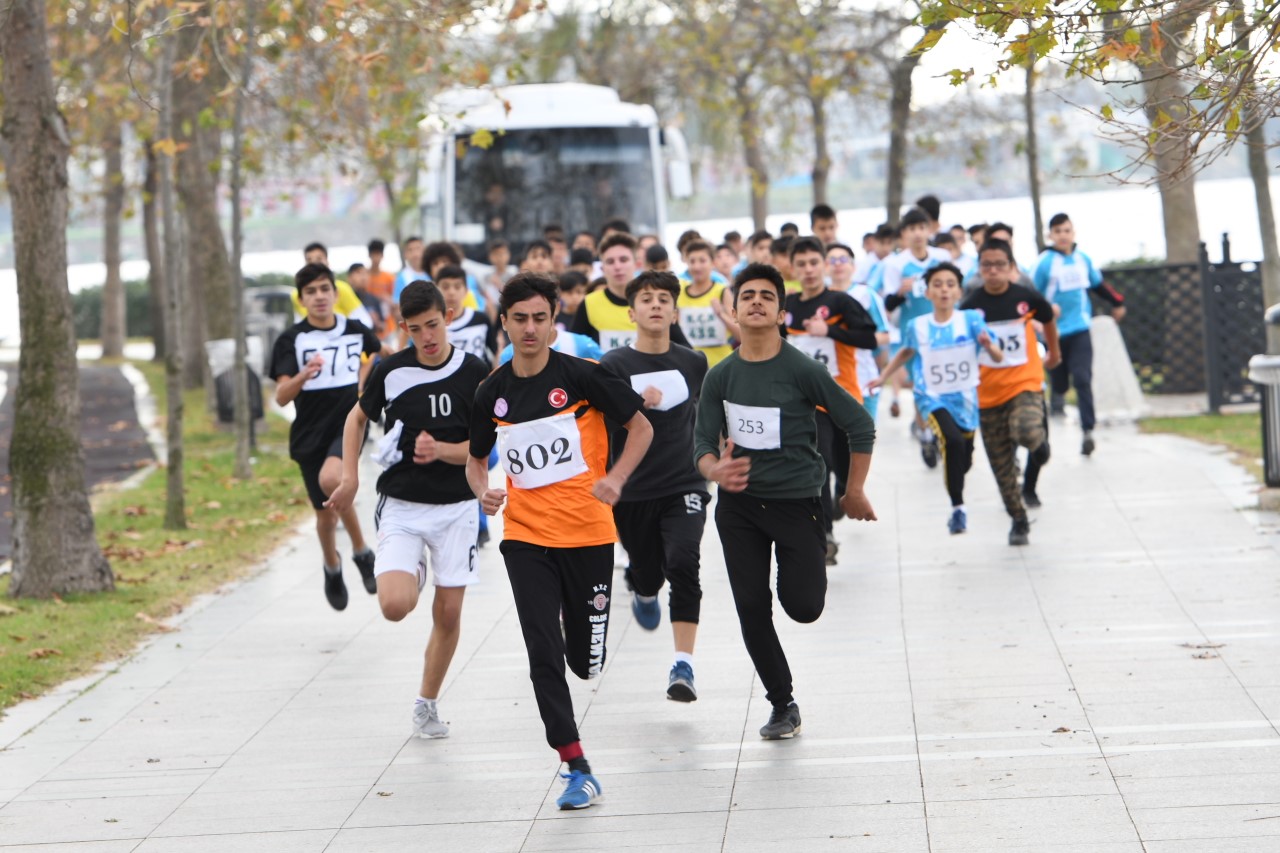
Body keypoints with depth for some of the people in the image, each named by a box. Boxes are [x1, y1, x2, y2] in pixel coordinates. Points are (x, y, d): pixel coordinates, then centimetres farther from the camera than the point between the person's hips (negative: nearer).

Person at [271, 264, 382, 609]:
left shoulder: (356, 331, 1)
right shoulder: (290, 340, -7)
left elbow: (374, 351, 28)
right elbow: (281, 396, -18)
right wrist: (304, 375, -35)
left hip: (349, 422, -1)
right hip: (310, 434, 1)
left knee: (330, 478, -32)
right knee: (325, 513, 8)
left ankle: (361, 550, -14)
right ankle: (332, 568, 39)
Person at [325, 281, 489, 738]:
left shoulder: (474, 372, -6)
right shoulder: (391, 371, -5)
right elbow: (358, 417, 13)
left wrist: (441, 450, -21)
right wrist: (350, 478, 4)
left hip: (456, 507, 0)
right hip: (401, 506, 0)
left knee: (448, 613, 3)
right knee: (395, 605, -18)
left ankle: (427, 704, 22)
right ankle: (412, 575, 18)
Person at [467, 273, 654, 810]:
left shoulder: (582, 376, -8)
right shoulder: (493, 393, 3)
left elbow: (641, 428, 1)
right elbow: (476, 459, 18)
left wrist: (616, 479, -15)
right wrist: (484, 492, -4)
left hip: (588, 533, -2)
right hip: (526, 538, 2)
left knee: (585, 661, 7)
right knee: (543, 654, -10)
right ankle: (577, 769, -3)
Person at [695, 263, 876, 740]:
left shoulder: (802, 371, -11)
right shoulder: (720, 377, 0)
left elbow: (859, 425, -4)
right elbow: (703, 442, 2)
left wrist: (854, 493, 0)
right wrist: (715, 470, -21)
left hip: (796, 503, -3)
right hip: (738, 506, 3)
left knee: (804, 607, -11)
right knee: (752, 611, 1)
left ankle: (811, 566, 25)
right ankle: (782, 705, 17)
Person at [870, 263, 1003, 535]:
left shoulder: (971, 320, -9)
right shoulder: (917, 326, -4)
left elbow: (998, 358, -13)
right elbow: (907, 352, 18)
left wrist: (989, 345, -34)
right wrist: (883, 377, 18)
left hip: (966, 398, 1)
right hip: (933, 398, -1)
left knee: (964, 461, 14)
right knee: (953, 441, -30)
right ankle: (957, 507, -19)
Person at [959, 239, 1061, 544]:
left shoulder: (1026, 298, -5)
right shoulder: (971, 306, -6)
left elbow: (1048, 320, 16)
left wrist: (1054, 353, 29)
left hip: (1025, 383, -1)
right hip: (988, 392, 1)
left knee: (1028, 432, -31)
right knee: (1002, 464, 6)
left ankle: (1040, 443, 5)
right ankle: (1019, 520, 21)